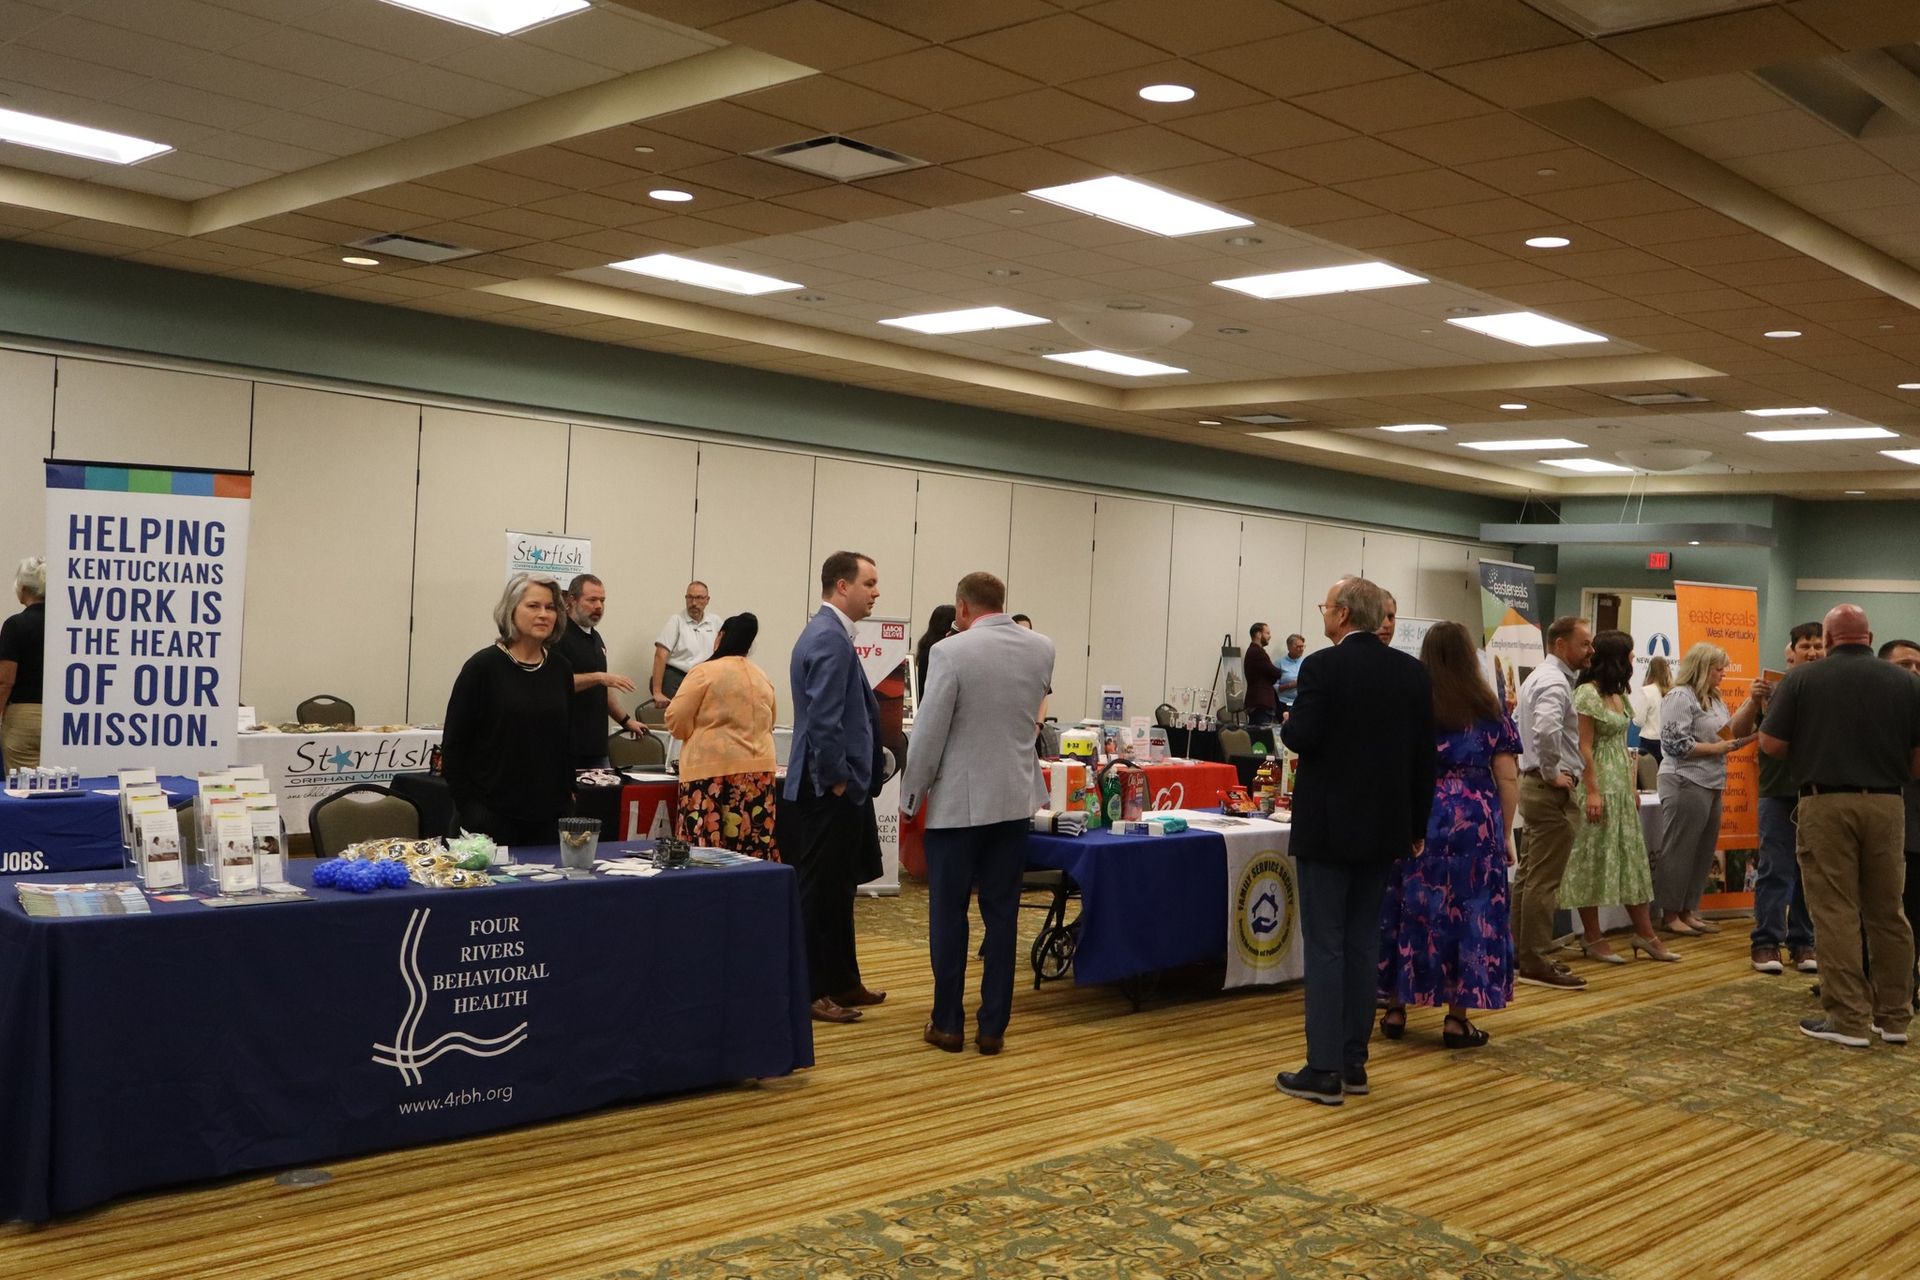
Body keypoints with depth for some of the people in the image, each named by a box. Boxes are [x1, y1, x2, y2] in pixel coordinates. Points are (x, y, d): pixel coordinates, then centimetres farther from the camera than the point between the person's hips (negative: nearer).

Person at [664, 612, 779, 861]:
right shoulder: (763, 678, 12)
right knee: (753, 851, 3)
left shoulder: (705, 672, -5)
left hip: (712, 769, -6)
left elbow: (676, 721, -5)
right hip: (758, 768, 6)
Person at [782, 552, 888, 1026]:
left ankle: (842, 983, 27)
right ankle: (811, 992, 7)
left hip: (838, 790, 11)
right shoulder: (830, 639, -18)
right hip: (829, 793, -11)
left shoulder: (828, 633, 15)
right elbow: (823, 720, -25)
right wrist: (837, 781, -17)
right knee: (821, 893, -2)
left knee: (837, 891, 17)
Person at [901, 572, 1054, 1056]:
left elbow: (928, 733, -13)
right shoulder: (1042, 648, 2)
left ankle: (948, 1024, 12)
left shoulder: (951, 652, -14)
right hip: (1015, 799, 4)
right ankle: (993, 1026, 13)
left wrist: (911, 797, -2)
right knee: (1002, 915, 9)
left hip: (958, 802, -4)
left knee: (948, 915, 6)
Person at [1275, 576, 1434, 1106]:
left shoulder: (1322, 666, -13)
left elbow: (1302, 738, -19)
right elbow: (1424, 755, 7)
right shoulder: (1411, 671, 5)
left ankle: (1324, 1071, -1)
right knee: (1363, 945, 12)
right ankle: (1353, 1063, 17)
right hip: (1382, 826, 6)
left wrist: (1287, 724, 5)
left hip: (1327, 826, -6)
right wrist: (1417, 825, 15)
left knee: (1324, 946, -2)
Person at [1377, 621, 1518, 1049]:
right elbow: (1507, 777, -1)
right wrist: (1506, 832, 8)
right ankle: (1456, 1018, 7)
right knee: (1469, 913, 5)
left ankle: (1396, 1009, 16)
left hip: (1414, 821, 1)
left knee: (1407, 909, 9)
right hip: (1474, 821, -1)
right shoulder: (1489, 712, 1)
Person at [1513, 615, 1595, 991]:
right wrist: (1552, 773, -21)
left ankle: (1520, 956, 21)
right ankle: (1535, 964, -3)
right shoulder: (1555, 682, -17)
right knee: (1544, 882, -6)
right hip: (1553, 791, -11)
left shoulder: (1539, 677, 16)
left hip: (1534, 785, 11)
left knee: (1528, 875, 14)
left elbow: (1519, 723, 27)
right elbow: (1546, 730, -35)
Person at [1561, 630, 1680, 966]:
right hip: (1598, 787, -9)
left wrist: (1632, 787, 16)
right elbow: (1584, 747, -16)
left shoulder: (1617, 695, 14)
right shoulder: (1587, 694, -13)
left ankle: (1644, 932, 16)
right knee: (1594, 860, -1)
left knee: (1631, 859, 10)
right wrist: (1592, 792, -20)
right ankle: (1593, 938, 6)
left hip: (1620, 788, 9)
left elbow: (1621, 746, 17)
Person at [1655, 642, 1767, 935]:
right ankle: (1670, 914, 3)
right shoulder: (1680, 697, -10)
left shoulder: (1713, 699, 18)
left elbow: (1734, 730, 14)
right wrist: (1716, 748, -12)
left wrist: (1754, 702, 3)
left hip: (1712, 785, 9)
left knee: (1704, 852, 10)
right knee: (1680, 851, -3)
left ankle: (1689, 910, 18)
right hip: (1686, 783, -9)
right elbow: (1676, 744, -17)